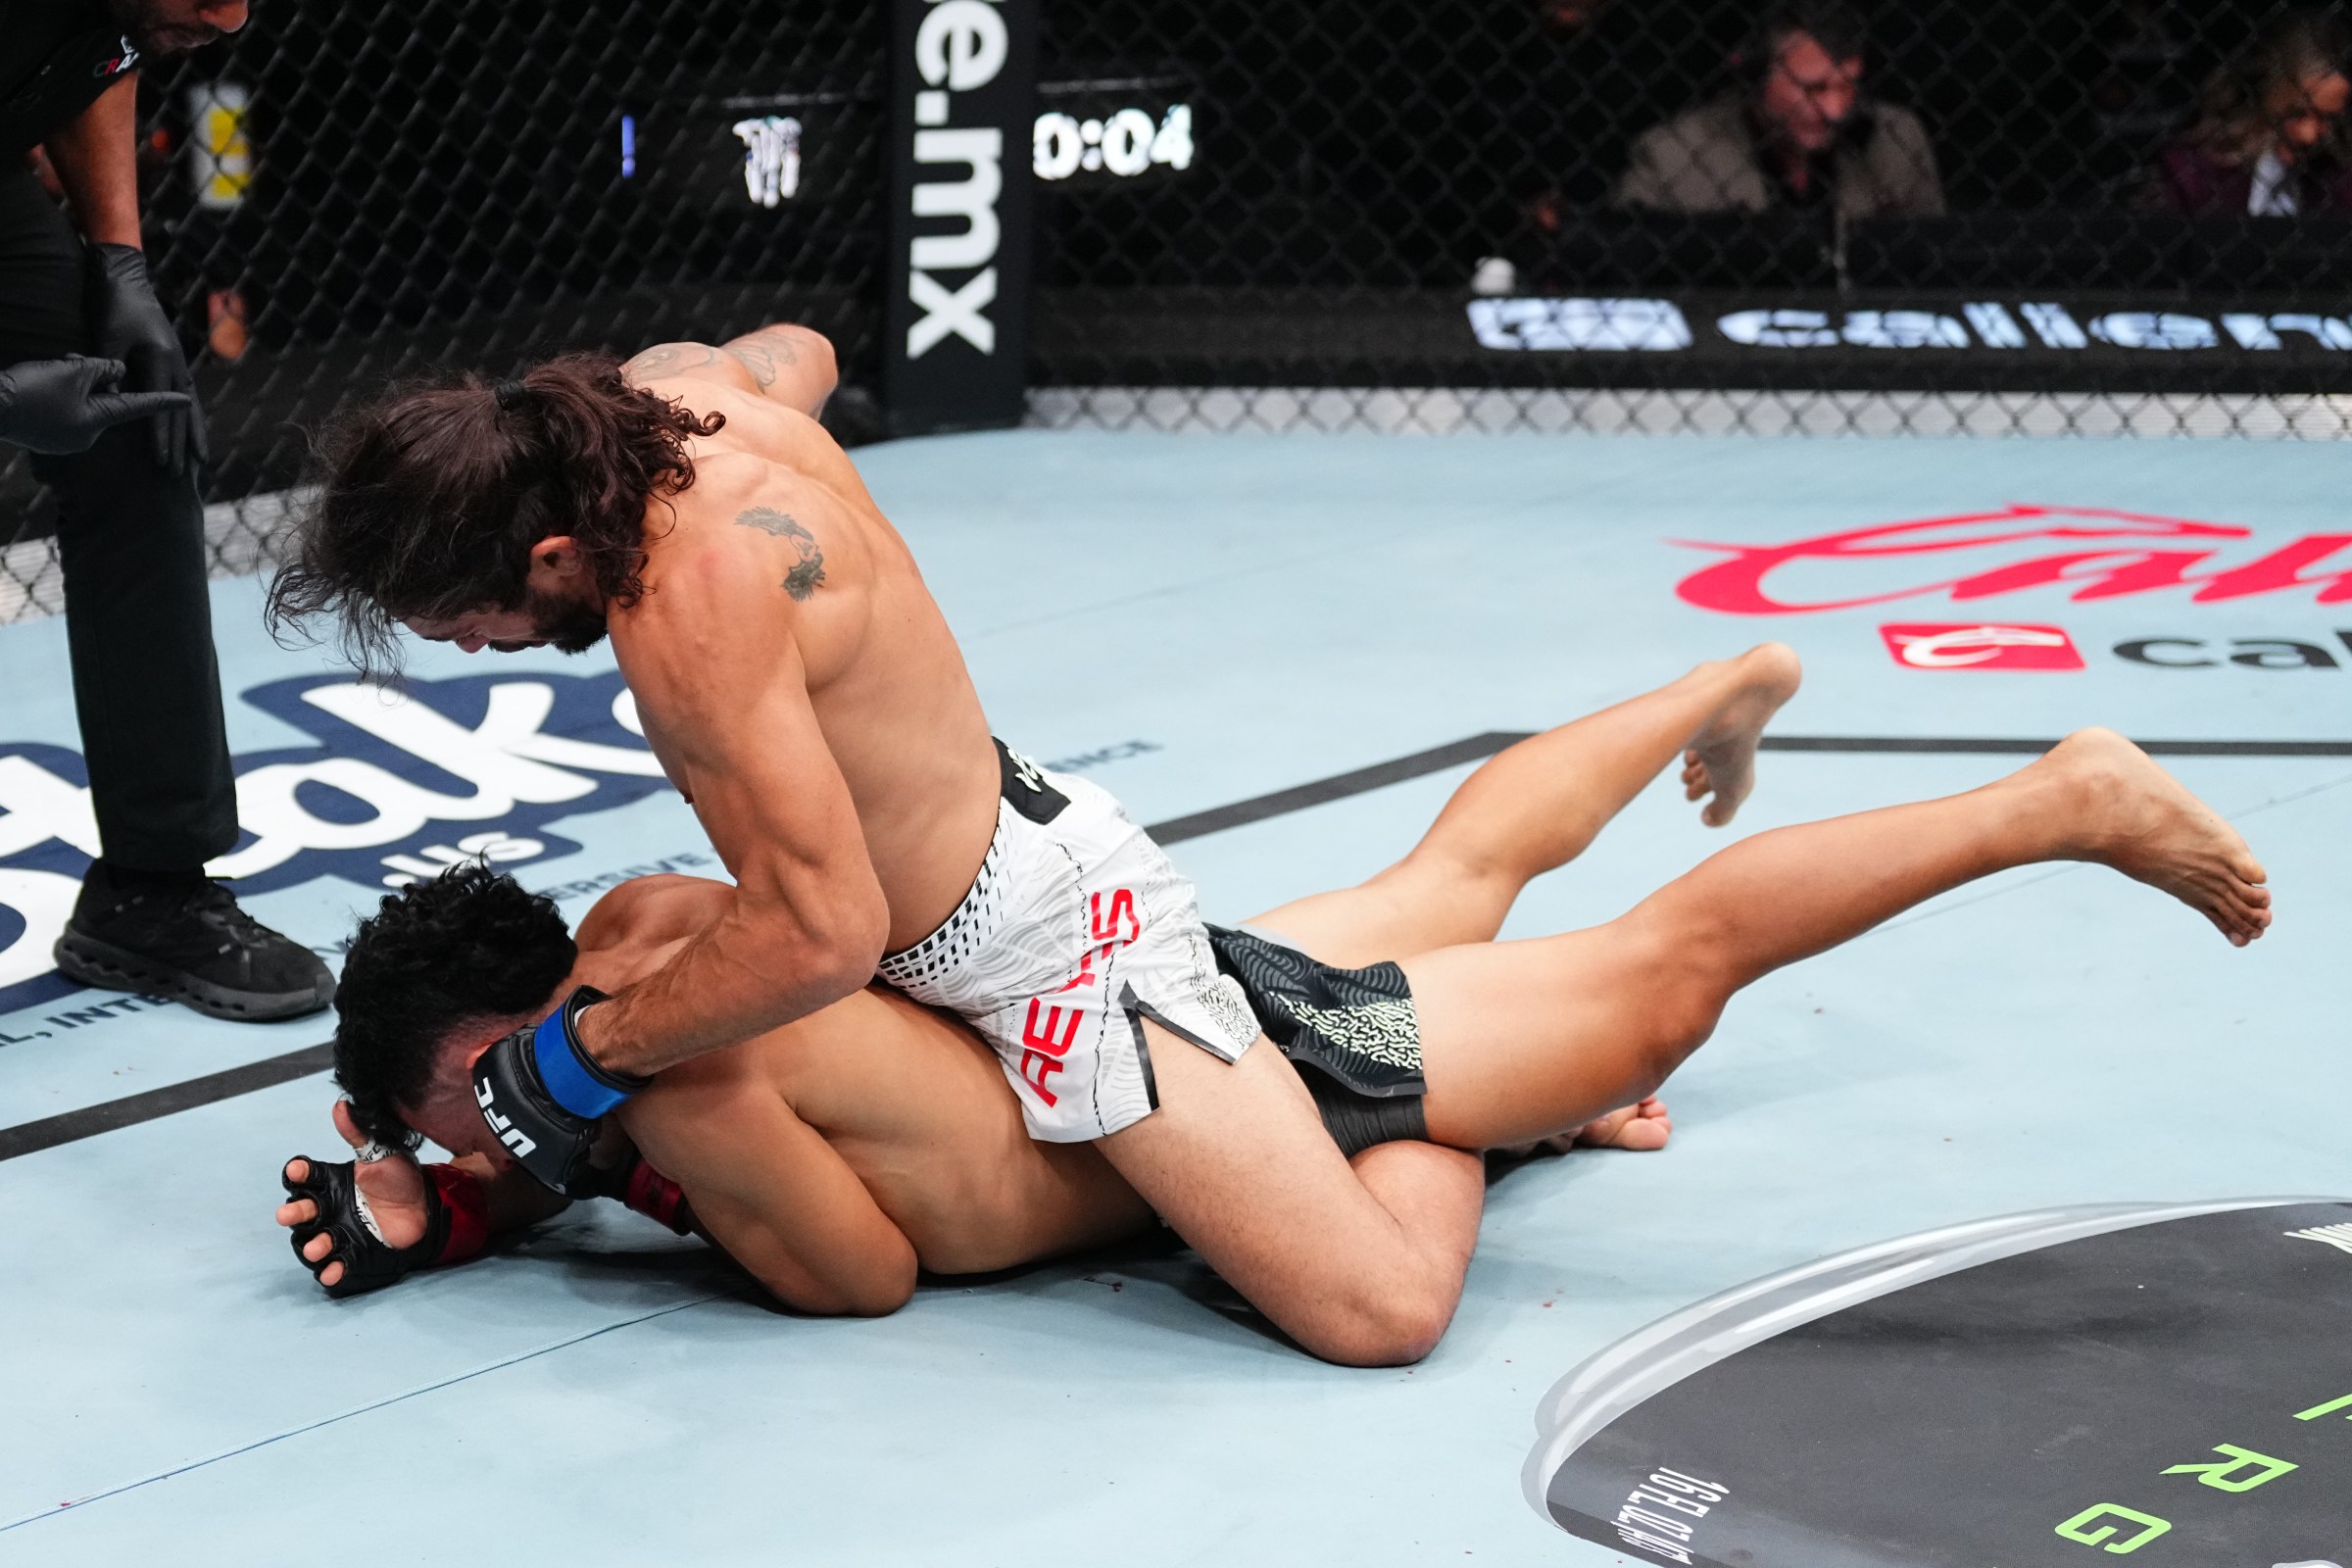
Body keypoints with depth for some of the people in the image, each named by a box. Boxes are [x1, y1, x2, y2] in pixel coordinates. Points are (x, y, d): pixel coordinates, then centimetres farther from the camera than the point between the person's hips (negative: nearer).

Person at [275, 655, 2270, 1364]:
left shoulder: (673, 1069, -30)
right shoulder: (620, 967, -6)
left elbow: (871, 1271, -26)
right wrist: (426, 1219, -4)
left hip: (1212, 1043, -8)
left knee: (1665, 971, 0)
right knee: (1445, 881, 31)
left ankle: (2067, 797, 11)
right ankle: (1733, 680, 53)